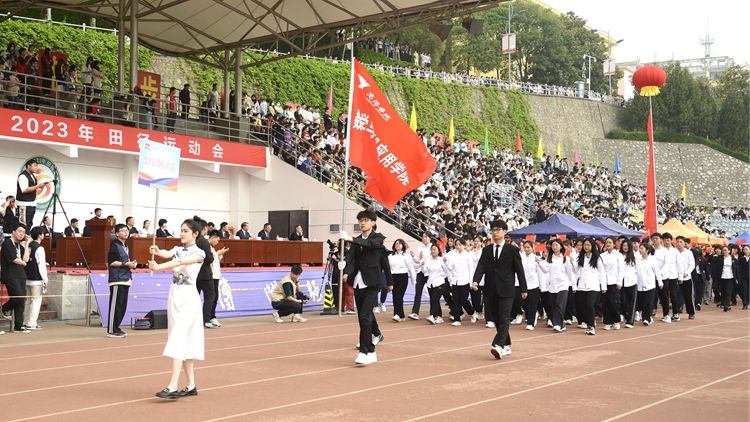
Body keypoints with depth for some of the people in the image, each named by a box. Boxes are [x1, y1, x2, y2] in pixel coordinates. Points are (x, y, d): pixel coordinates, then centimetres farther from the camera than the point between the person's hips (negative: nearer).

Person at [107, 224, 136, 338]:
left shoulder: (125, 246, 18)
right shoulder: (114, 245, -8)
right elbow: (111, 262, -15)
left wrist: (131, 263, 8)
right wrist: (126, 263, -15)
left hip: (125, 279, 9)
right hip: (117, 279, -9)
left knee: (123, 306, 10)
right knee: (115, 305, -8)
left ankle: (116, 328, 18)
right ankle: (111, 330, -3)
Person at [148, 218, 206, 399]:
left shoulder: (199, 253, -6)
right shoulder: (177, 249, 11)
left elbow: (181, 262, -24)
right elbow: (168, 254, -12)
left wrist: (159, 267, -38)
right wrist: (157, 252, -35)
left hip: (188, 297, -7)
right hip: (174, 295, 7)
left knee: (178, 340, -15)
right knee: (184, 341, 9)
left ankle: (172, 387, -18)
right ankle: (191, 386, 15)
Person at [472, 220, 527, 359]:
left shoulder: (512, 250, 0)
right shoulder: (486, 250, 10)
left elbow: (519, 270, 1)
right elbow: (481, 267, -1)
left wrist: (523, 289, 1)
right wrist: (476, 281, -18)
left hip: (506, 290, -4)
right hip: (491, 290, 4)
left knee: (504, 319, -11)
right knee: (497, 320, 10)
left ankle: (498, 346, -20)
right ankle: (506, 346, 21)